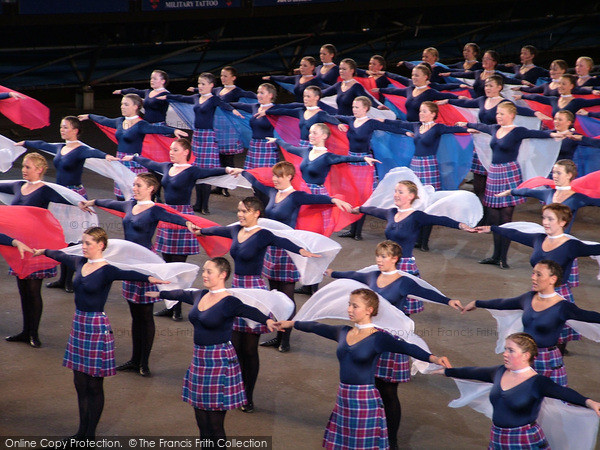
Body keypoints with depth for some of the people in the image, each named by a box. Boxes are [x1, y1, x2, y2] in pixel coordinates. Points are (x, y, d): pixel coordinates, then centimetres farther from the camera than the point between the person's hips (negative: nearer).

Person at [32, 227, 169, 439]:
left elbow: (127, 274, -33)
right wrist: (43, 252, 47)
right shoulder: (80, 263, 8)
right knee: (80, 382, 13)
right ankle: (82, 431, 23)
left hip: (96, 326, -7)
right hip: (78, 323, 7)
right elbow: (61, 255, 28)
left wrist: (149, 278, -52)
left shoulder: (106, 270, -13)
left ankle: (91, 434, 11)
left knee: (94, 384, 2)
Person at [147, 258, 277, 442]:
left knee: (215, 425, -4)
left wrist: (267, 320, -50)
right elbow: (181, 294, 29)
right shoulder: (200, 296, 10)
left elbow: (249, 311, -31)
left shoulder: (229, 302, -13)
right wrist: (160, 294, 47)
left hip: (220, 360, -8)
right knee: (201, 418, 12)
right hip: (199, 358, 8)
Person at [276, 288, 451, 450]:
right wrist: (291, 323, 39)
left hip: (365, 400, -6)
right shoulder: (343, 332, 9)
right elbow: (316, 327, 25)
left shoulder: (378, 338, -10)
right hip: (343, 397, 6)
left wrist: (434, 358, -40)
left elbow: (406, 348, -24)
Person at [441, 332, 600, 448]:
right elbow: (472, 372, 20)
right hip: (497, 440, 6)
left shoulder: (536, 382, -14)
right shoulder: (500, 372, 6)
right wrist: (446, 371, 32)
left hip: (527, 442, -6)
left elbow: (563, 392, -29)